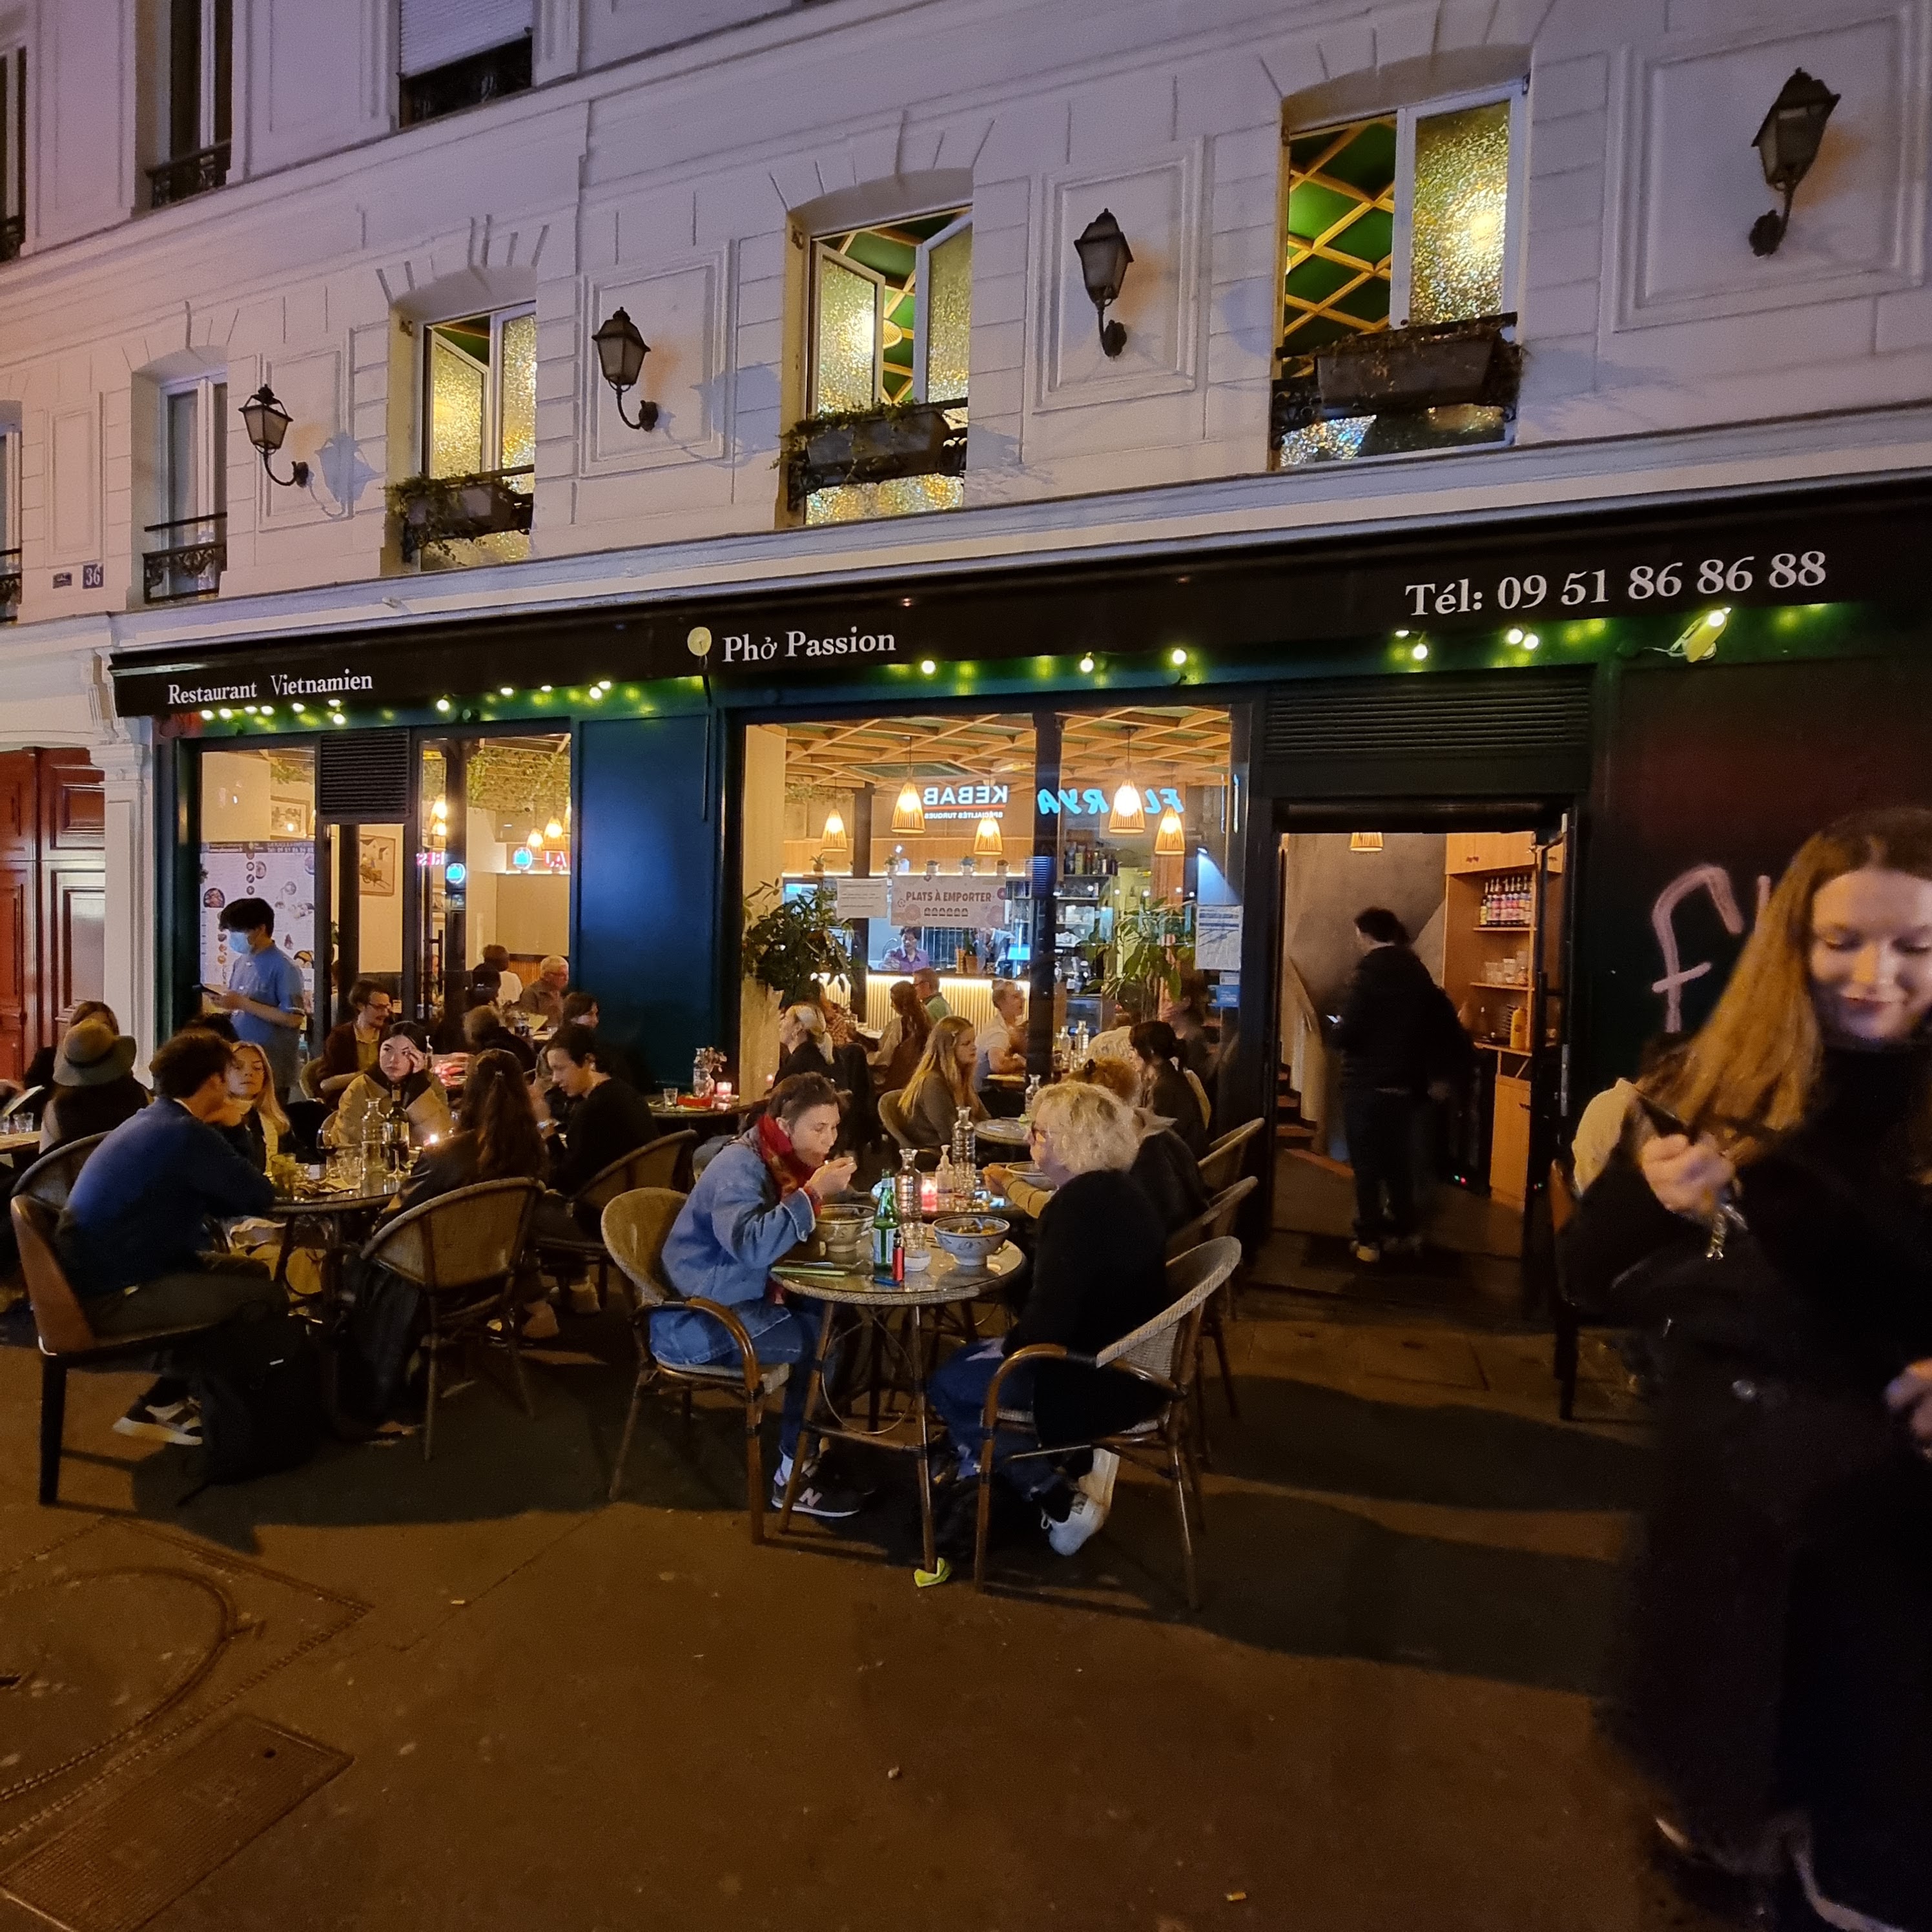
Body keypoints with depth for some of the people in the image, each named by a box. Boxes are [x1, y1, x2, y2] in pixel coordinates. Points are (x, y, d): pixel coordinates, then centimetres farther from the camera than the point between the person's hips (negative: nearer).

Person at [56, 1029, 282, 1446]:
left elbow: (218, 1202, 14)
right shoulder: (185, 1133, -23)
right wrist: (258, 1179, 2)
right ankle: (165, 1404, 9)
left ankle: (166, 1402, 21)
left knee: (254, 1273, 16)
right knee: (268, 1298, -12)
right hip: (114, 1296, -11)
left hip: (107, 1274, 11)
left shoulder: (150, 1122, 10)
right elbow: (258, 1197, -17)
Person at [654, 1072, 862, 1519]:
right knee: (815, 1341, -19)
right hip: (698, 1317, -8)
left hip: (745, 1294, 8)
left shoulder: (783, 1158, 3)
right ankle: (792, 1477, -5)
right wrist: (813, 1192, -35)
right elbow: (752, 1246, -37)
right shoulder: (739, 1166, -22)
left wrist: (831, 1194, -11)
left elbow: (780, 1237, 7)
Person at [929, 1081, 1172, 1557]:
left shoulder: (1079, 1204, -25)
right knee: (966, 1361, 18)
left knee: (949, 1386, 5)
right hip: (1125, 1362, 10)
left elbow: (1048, 1320, -26)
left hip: (1102, 1382, -10)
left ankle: (1060, 1501, 8)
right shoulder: (1113, 1191, 5)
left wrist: (1008, 1346, -9)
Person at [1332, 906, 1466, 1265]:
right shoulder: (1417, 970, 8)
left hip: (1367, 1083, -7)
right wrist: (1441, 1073, 17)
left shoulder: (1370, 970, -15)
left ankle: (1370, 1239, 8)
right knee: (1399, 1159, 18)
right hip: (1404, 1082, 7)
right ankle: (1405, 1231, 27)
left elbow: (1347, 1032, -20)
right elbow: (1444, 1022, 11)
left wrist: (1336, 1030, 1)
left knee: (1367, 1162, 3)